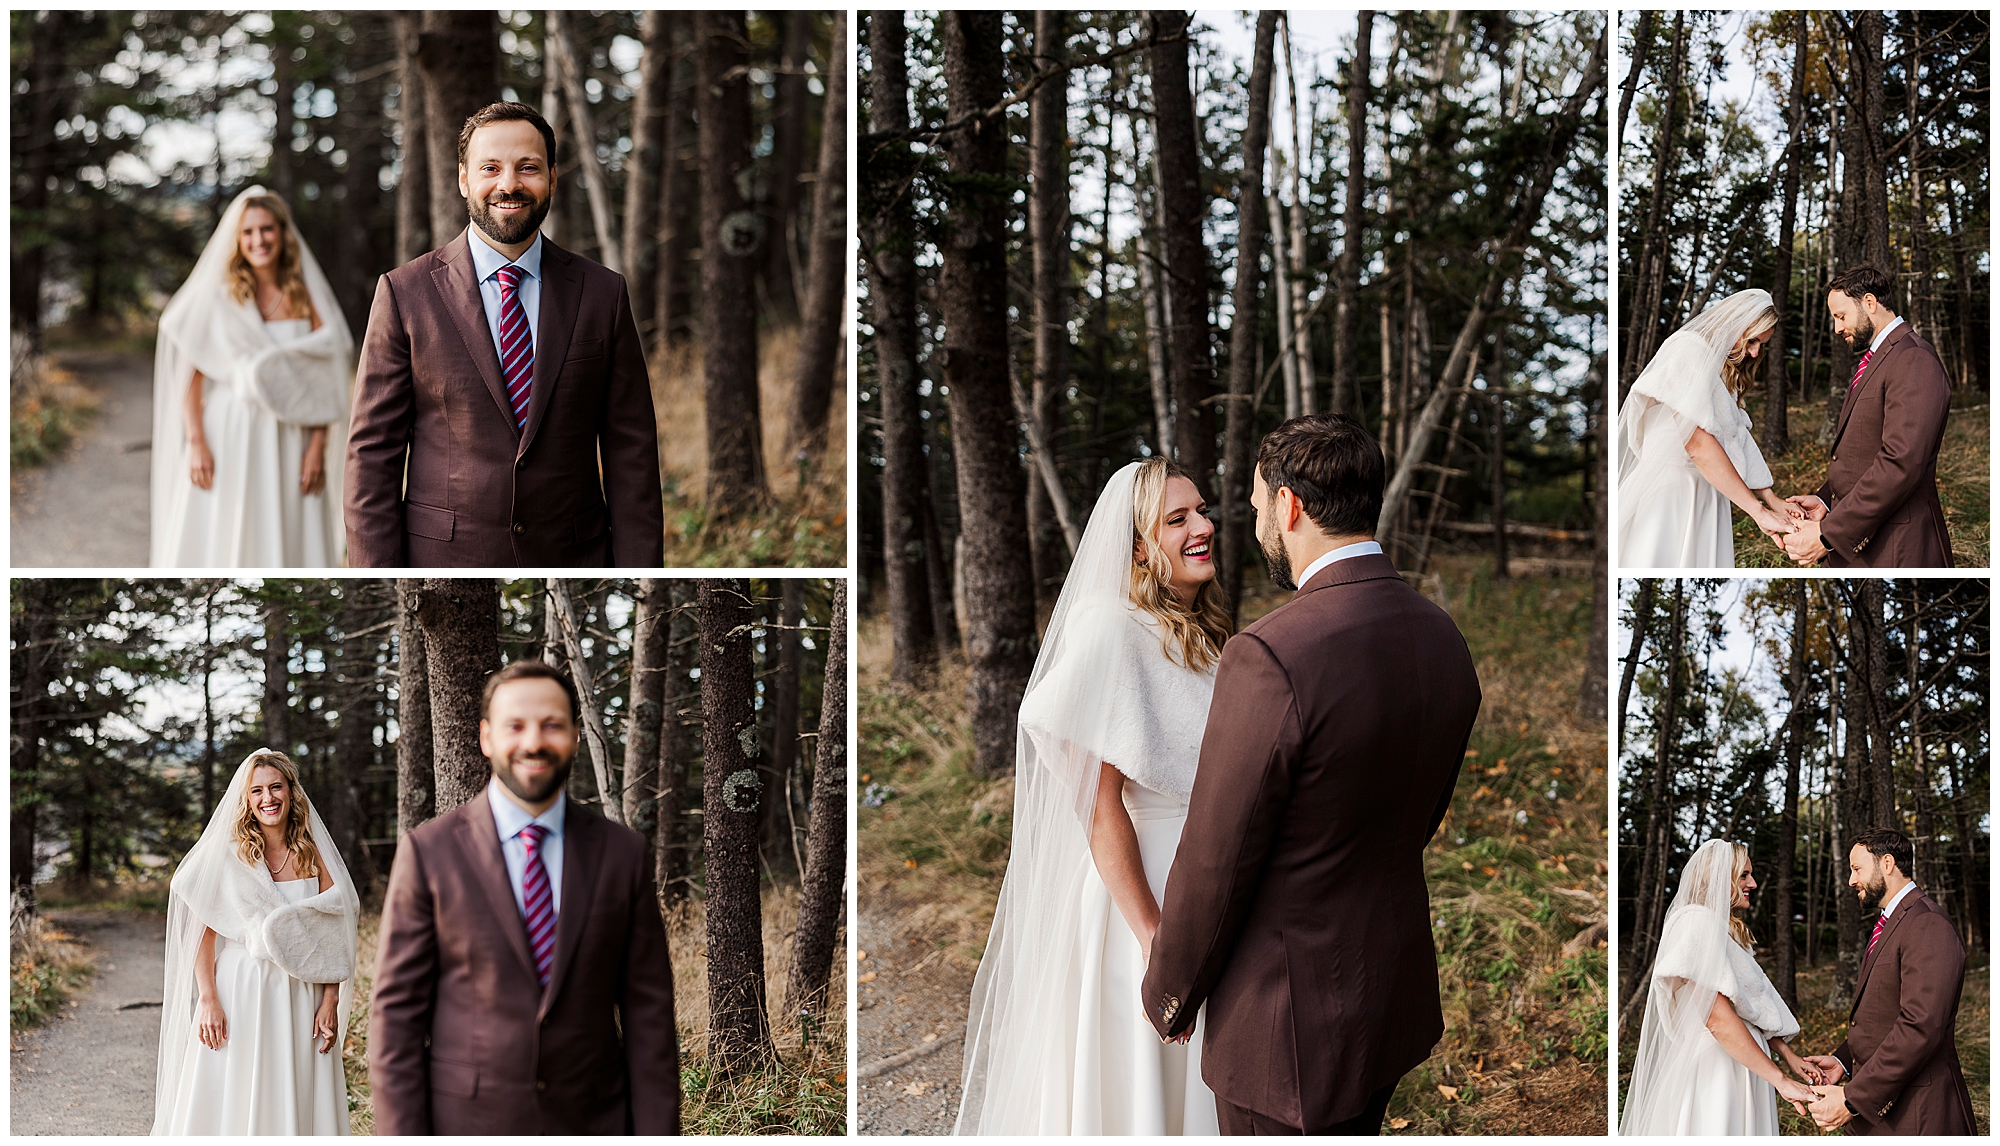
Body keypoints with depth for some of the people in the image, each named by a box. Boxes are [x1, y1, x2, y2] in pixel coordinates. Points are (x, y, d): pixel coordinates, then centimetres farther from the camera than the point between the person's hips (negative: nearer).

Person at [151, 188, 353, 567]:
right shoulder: (218, 297, 2)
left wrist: (317, 447, -5)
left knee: (289, 547, 1)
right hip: (227, 438, -1)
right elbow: (191, 375, -1)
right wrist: (197, 443, -11)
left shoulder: (306, 297, 6)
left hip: (289, 443, 2)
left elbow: (322, 381, 4)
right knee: (217, 544, -2)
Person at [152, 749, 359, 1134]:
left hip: (300, 998, 2)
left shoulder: (313, 854, 5)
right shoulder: (228, 854, 0)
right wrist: (208, 999, -11)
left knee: (297, 1104, 4)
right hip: (237, 991, -1)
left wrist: (330, 1002, -4)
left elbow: (331, 938, 4)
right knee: (227, 1101, -1)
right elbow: (203, 933, -2)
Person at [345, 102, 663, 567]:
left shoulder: (602, 294, 3)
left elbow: (630, 453, 2)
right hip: (443, 566, -2)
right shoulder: (404, 293, -2)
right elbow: (373, 451, -2)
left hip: (571, 565, 2)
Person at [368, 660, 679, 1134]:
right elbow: (397, 1011, -3)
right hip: (467, 1127, -2)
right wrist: (403, 1138, -8)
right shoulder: (428, 852, -3)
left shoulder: (622, 854, 3)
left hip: (591, 1128, 2)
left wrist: (657, 1135, -3)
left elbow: (647, 1011, 3)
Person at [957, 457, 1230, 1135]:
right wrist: (1154, 942, -22)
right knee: (1132, 1087, 5)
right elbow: (1100, 807, -20)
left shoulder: (1206, 635, 9)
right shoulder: (1110, 628, -16)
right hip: (1136, 890, -8)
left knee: (1196, 1090, 16)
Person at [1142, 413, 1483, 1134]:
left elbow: (1214, 865, -19)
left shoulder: (1271, 656, -26)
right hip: (1397, 993, 8)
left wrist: (1169, 994, -4)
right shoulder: (1444, 640, -1)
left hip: (1289, 1021, -7)